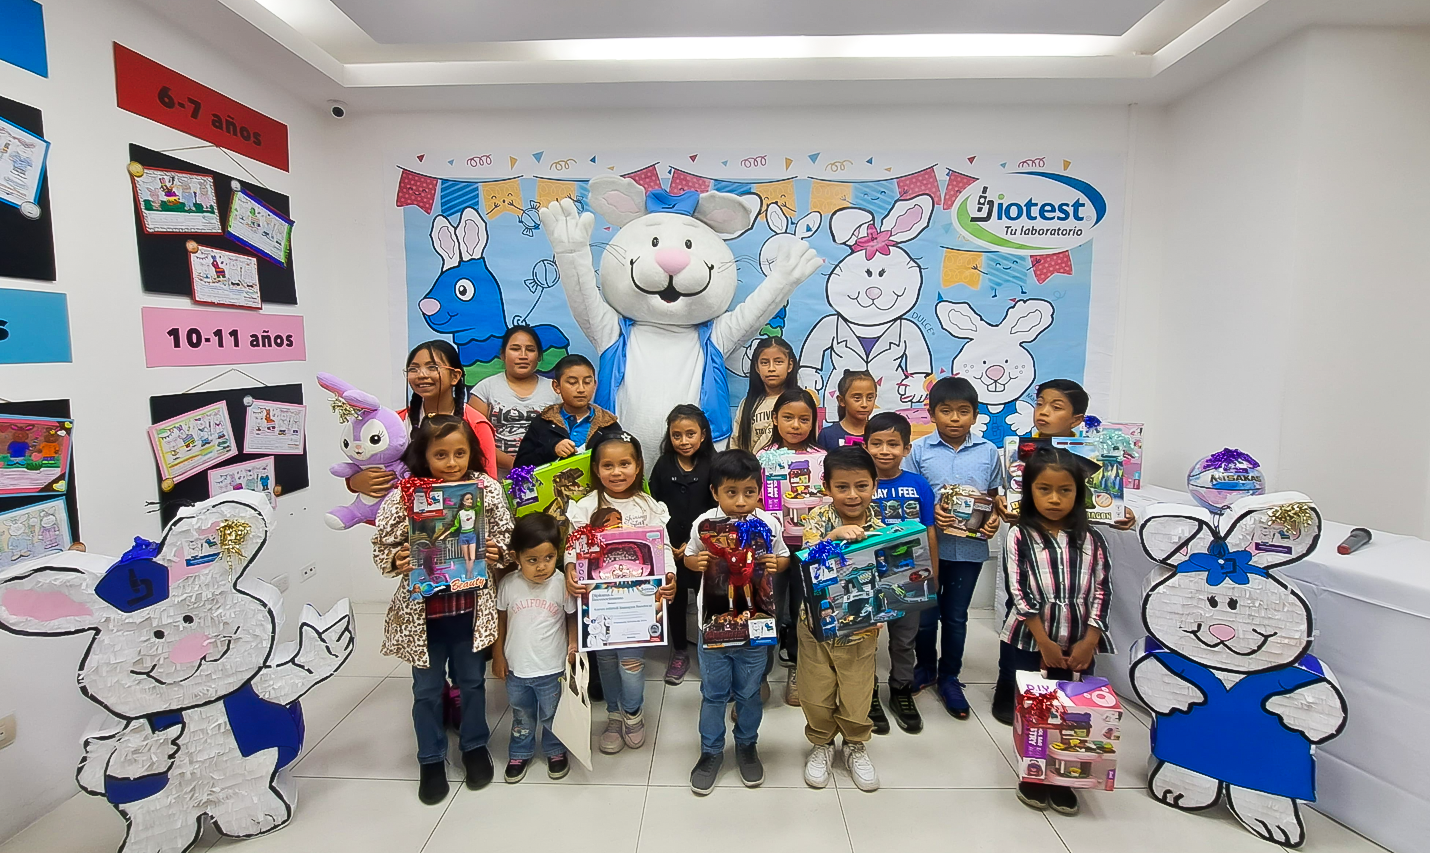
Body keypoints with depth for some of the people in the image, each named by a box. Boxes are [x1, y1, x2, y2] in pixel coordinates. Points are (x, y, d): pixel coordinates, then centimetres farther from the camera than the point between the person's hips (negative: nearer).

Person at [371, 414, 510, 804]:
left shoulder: (487, 489, -10)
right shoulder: (403, 497, -13)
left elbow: (505, 536, 1)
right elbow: (382, 546, -4)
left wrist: (498, 552, -19)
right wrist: (396, 561, -24)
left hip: (471, 607, 1)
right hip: (422, 611, -1)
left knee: (472, 681, 21)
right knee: (427, 689, 18)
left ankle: (475, 746, 45)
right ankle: (431, 759, 41)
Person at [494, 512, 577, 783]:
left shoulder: (562, 584, -20)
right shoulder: (508, 584, -14)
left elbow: (573, 617, -5)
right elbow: (500, 620, 0)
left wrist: (573, 645, -17)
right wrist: (498, 656, 4)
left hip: (552, 669, -1)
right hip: (516, 668, 2)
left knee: (552, 716, 20)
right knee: (522, 716, 24)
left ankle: (555, 751, 46)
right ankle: (520, 753, 48)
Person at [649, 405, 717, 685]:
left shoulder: (712, 466, -5)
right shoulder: (663, 466, -1)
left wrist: (695, 543, -11)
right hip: (669, 547, 2)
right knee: (675, 598, 14)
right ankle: (679, 652, 30)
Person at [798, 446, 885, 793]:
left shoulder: (880, 527, -10)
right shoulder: (818, 518, -12)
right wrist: (835, 536, -41)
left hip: (861, 628, 1)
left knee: (857, 695, 14)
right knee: (816, 694, 14)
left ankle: (855, 745, 43)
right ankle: (821, 743, 41)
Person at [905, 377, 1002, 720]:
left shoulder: (988, 452, 1)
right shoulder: (920, 450, -5)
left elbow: (993, 496, 10)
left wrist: (994, 518, -9)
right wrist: (929, 512, -19)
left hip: (970, 547, 1)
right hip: (928, 545, -1)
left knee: (956, 615, 14)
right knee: (925, 614, 12)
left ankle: (949, 676, 32)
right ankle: (924, 666, 37)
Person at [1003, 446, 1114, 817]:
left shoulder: (1091, 540, 1)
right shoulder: (1020, 537, -7)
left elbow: (1102, 591, 1)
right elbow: (1020, 593, -11)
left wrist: (1088, 642, -7)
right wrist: (1045, 642, -14)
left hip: (1079, 644, 2)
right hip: (1031, 640, -2)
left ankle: (1061, 779, 27)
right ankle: (1032, 776, 28)